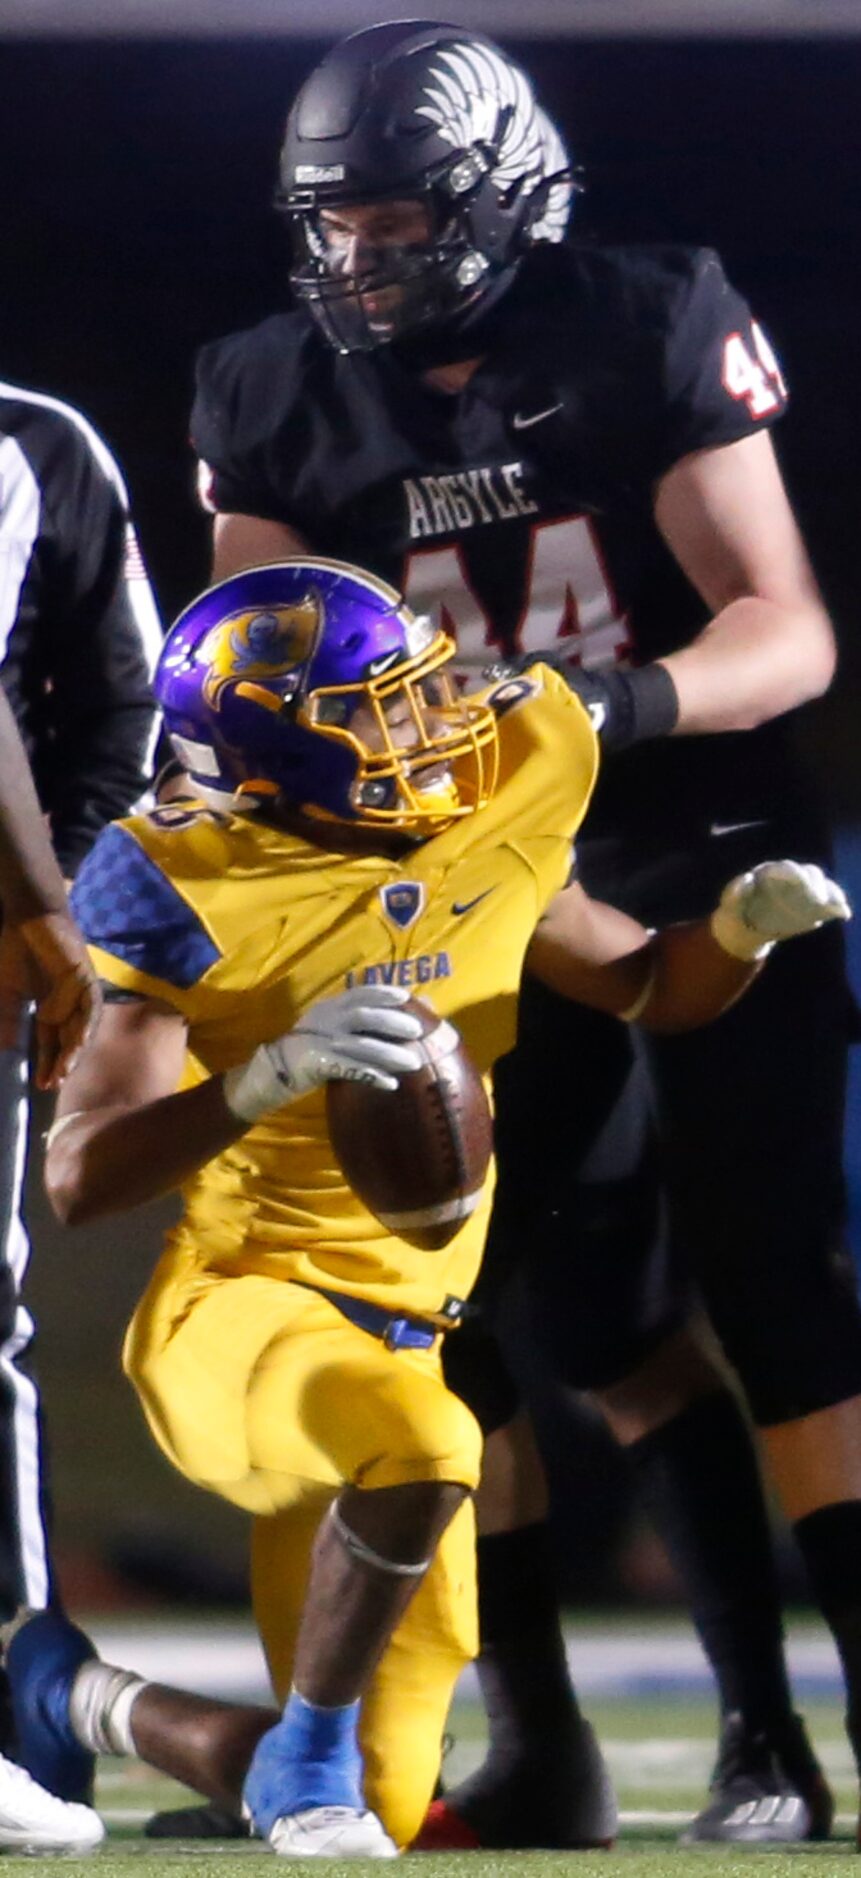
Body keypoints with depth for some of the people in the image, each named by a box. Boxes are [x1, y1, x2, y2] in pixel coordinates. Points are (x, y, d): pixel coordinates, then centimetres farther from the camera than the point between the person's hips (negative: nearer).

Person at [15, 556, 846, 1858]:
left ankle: (70, 1692, 35)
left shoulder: (488, 837, 2)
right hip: (238, 1322, -7)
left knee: (383, 1811, 9)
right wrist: (273, 1074, -36)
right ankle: (311, 1756, -17)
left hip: (394, 1346, 7)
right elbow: (80, 1182, -23)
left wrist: (747, 926, -3)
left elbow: (653, 991, 19)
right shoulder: (201, 908, -16)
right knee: (420, 1443, -42)